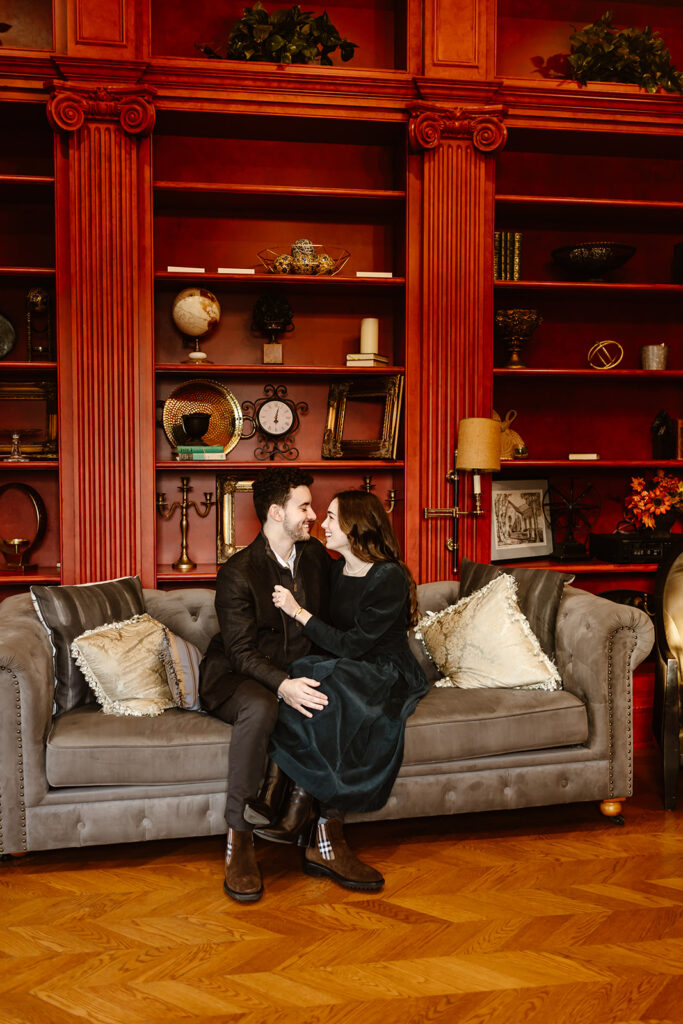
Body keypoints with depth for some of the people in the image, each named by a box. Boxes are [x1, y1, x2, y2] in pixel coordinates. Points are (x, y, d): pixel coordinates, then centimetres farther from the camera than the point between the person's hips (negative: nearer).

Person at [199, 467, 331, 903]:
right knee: (260, 707, -38)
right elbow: (242, 652, -19)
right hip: (235, 678, -4)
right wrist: (282, 685, -38)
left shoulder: (316, 556, 6)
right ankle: (239, 840, -29)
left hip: (297, 674, 5)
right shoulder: (237, 573, -12)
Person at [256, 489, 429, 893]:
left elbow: (351, 645, -18)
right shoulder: (335, 570, 10)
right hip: (345, 674, 6)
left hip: (386, 677, -6)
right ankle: (328, 841, -28)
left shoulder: (390, 578, -13)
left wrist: (298, 611, -16)